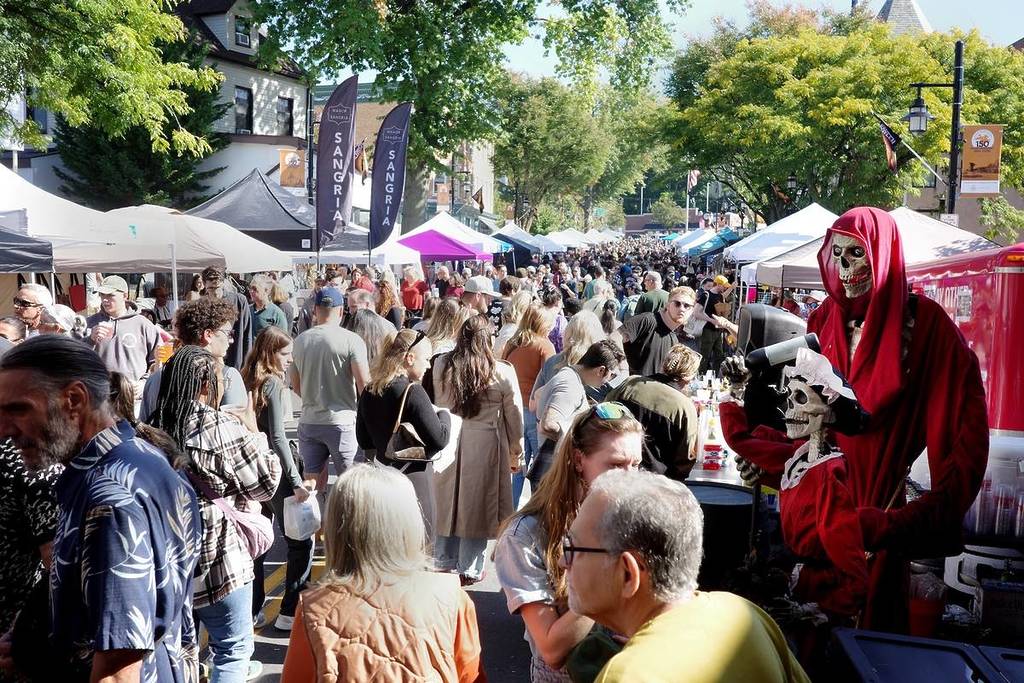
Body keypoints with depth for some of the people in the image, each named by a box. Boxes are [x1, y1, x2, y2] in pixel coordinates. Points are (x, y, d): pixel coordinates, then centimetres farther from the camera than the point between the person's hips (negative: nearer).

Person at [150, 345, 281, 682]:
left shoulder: (155, 425, 0)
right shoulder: (223, 427, -18)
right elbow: (265, 485, -10)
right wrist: (253, 432, 2)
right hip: (216, 559, -6)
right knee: (234, 648, 9)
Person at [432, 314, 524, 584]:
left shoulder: (441, 366, -6)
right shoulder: (502, 372, -11)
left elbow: (435, 403, 3)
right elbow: (514, 416, -2)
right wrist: (515, 452, 11)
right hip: (485, 443, -2)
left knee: (447, 502, 15)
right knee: (476, 504, 9)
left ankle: (445, 564, 27)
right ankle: (469, 569, 17)